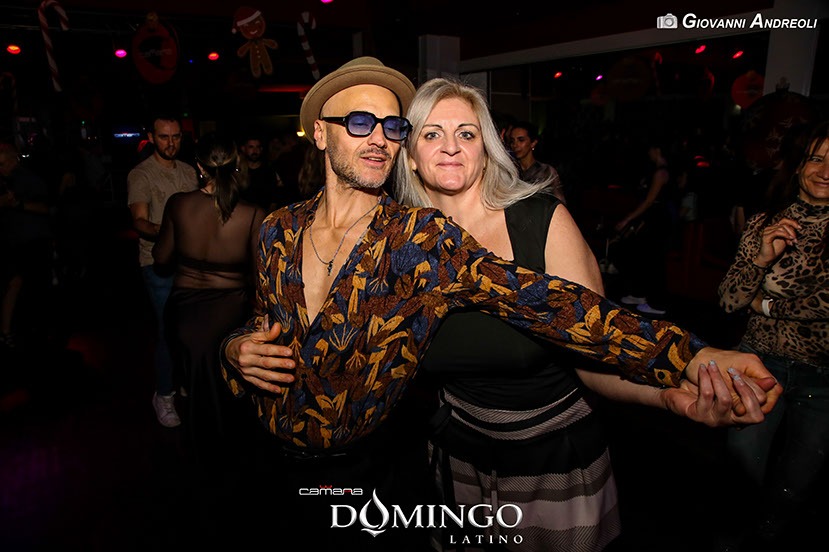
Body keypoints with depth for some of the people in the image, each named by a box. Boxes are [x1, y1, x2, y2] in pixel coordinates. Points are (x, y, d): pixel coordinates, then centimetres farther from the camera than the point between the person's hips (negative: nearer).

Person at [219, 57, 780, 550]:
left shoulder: (423, 238, -17)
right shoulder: (278, 229, -4)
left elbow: (538, 297, -28)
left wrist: (687, 354, -36)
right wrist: (239, 349, -13)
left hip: (371, 479, -4)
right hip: (278, 473, 4)